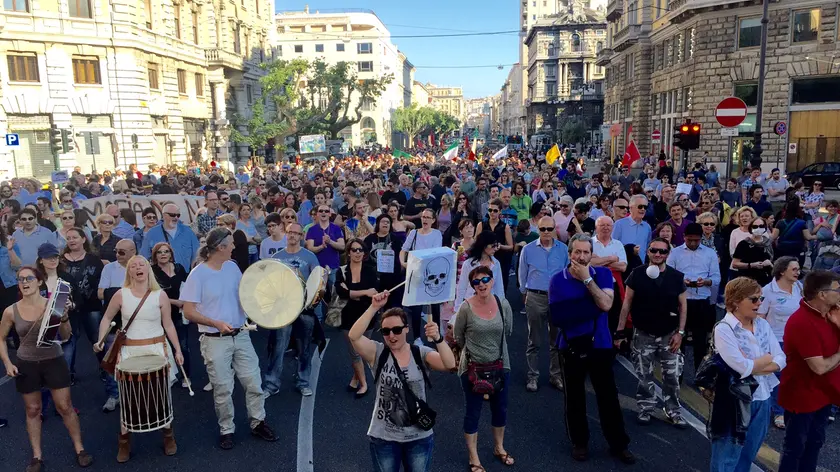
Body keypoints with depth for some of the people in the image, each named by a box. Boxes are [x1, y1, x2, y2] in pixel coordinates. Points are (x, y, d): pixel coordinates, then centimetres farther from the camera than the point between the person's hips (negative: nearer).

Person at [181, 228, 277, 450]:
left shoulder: (232, 267, 2)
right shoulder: (198, 274, -14)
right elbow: (189, 312, -14)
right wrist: (216, 323, -24)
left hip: (241, 336, 5)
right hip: (215, 340, -5)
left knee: (253, 382, 9)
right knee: (223, 389, 8)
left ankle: (258, 423, 26)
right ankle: (226, 430, 27)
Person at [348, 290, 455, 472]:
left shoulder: (421, 354, -8)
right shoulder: (377, 353, -9)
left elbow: (450, 365, -23)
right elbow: (353, 336, -26)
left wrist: (438, 339, -40)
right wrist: (374, 307, -34)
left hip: (419, 437, 1)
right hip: (383, 438, 0)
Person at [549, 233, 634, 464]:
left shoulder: (603, 274, -3)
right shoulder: (557, 280, -6)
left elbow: (606, 304, -17)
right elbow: (557, 316, -12)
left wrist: (587, 279, -18)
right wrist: (590, 308, -13)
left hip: (600, 344, 0)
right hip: (571, 345, 0)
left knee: (608, 395, 9)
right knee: (574, 397, 12)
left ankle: (619, 444, 25)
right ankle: (579, 442, 29)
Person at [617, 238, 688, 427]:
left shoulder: (677, 276, -4)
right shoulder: (637, 274, -8)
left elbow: (683, 305, 2)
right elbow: (627, 303, -4)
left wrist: (680, 332, -5)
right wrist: (620, 330, -6)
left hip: (669, 335, 1)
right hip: (643, 334, -1)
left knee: (672, 376, 8)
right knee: (644, 376, 9)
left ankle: (673, 412, 24)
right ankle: (645, 409, 25)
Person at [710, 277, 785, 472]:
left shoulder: (763, 324, 3)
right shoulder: (724, 329, -17)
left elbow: (781, 360, -1)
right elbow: (742, 367, -23)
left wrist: (754, 366, -15)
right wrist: (767, 358, -7)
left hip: (762, 399, 6)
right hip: (736, 401, -6)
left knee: (748, 456, 19)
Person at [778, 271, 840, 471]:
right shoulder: (802, 322, -28)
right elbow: (819, 367, -27)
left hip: (822, 393, 9)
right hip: (802, 396, -9)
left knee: (815, 442, 24)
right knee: (795, 447, 8)